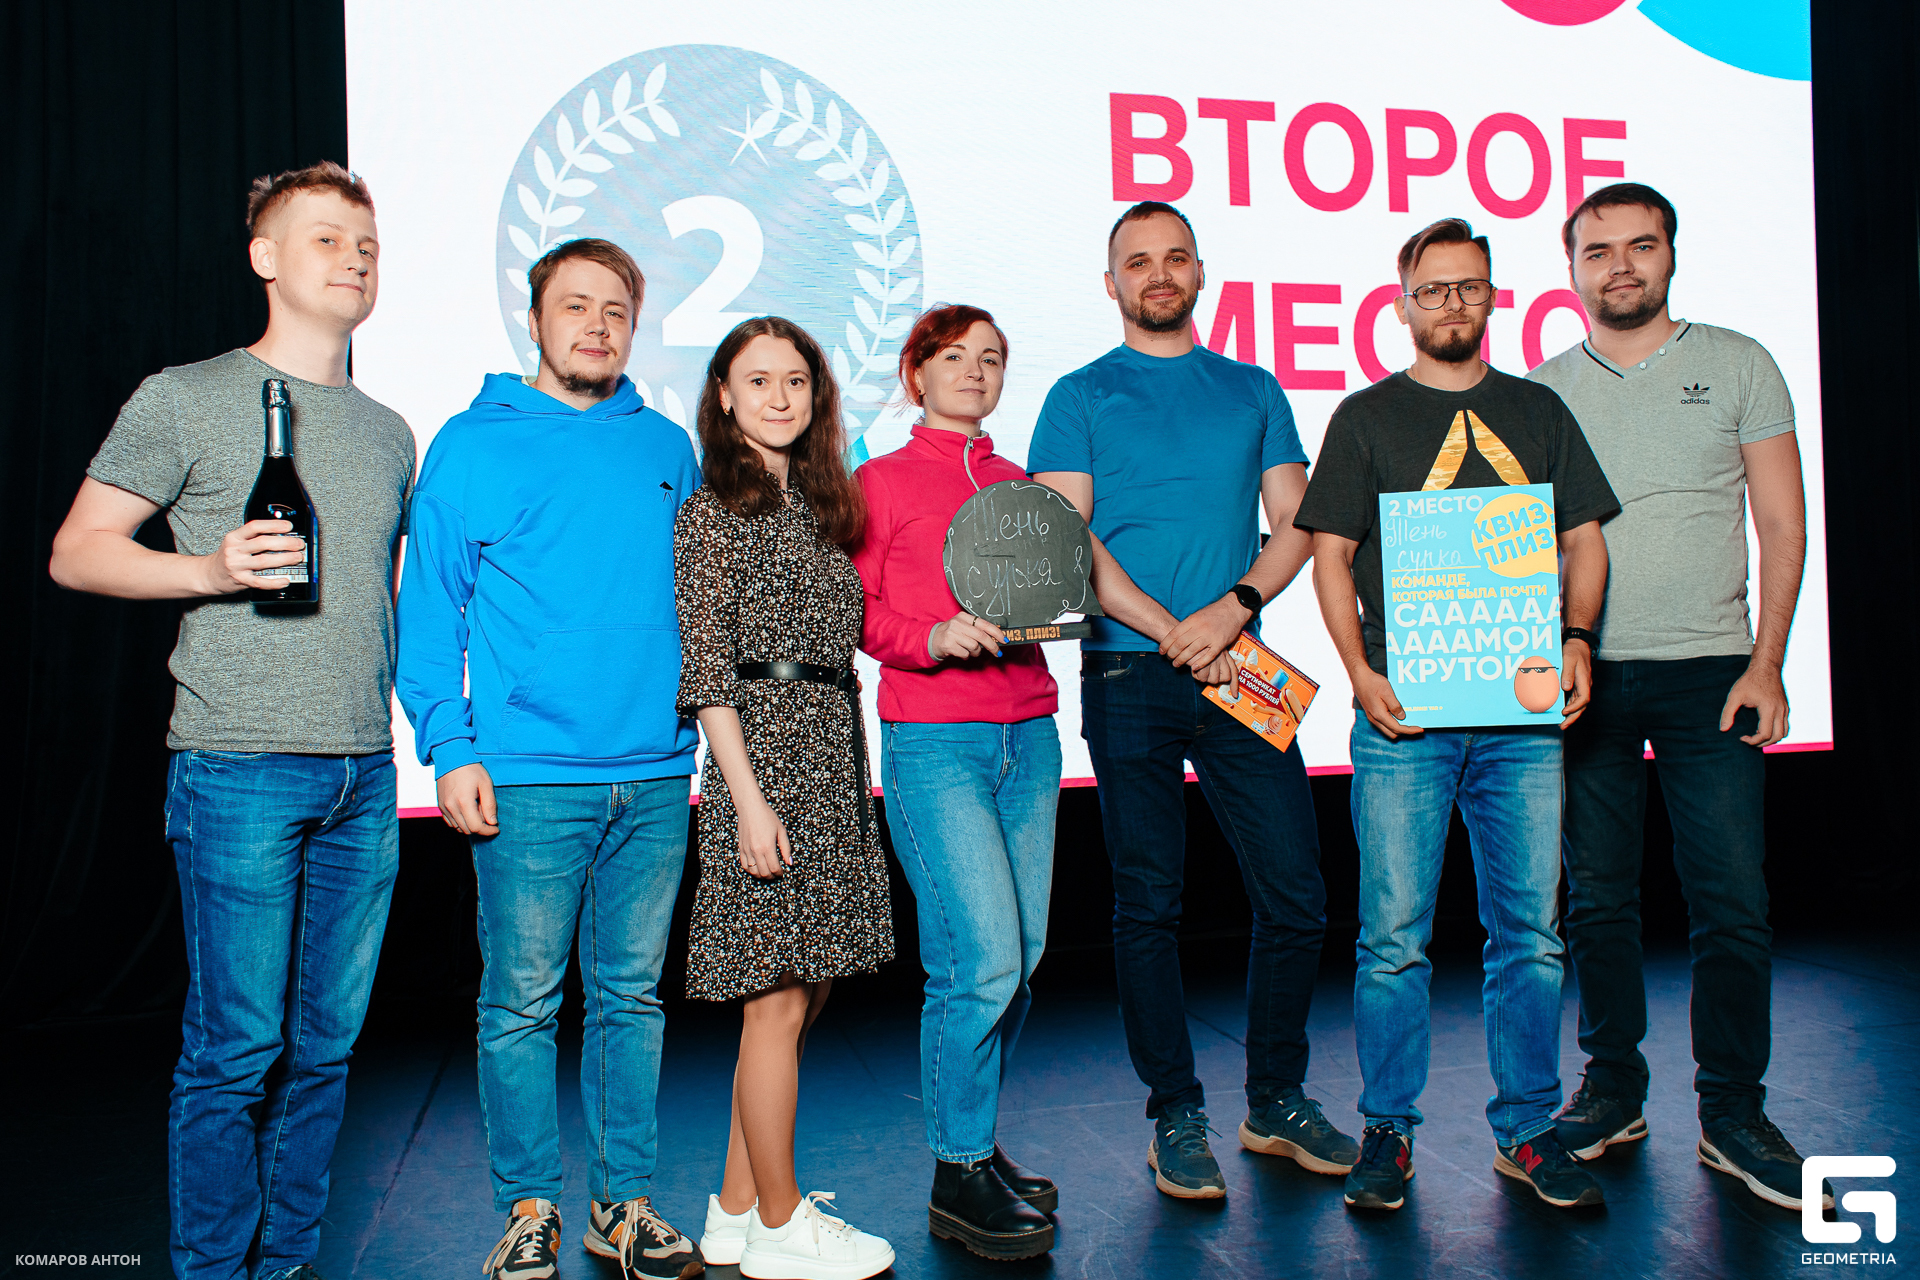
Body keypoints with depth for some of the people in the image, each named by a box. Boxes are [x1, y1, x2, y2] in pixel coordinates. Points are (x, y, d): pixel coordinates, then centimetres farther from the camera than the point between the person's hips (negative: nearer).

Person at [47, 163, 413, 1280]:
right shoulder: (186, 398, 2)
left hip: (365, 773, 5)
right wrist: (215, 570, -15)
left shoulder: (388, 433, 17)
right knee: (236, 1049, -1)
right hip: (241, 767, -5)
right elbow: (77, 552, 1)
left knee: (325, 1045, 10)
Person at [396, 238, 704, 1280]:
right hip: (529, 778, -3)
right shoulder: (474, 443, 3)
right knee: (522, 1002, 3)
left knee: (632, 995, 10)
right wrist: (448, 748, -8)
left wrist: (702, 729, 13)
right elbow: (428, 607, 0)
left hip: (656, 777, 3)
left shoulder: (668, 448, 13)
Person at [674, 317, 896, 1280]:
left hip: (832, 760, 8)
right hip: (764, 755, -8)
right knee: (780, 1001, -1)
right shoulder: (713, 512, -4)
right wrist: (748, 797, -16)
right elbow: (707, 666, -10)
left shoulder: (819, 504, 17)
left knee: (798, 995, 11)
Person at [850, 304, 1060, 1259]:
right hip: (933, 741, -5)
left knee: (1019, 960, 7)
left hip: (1029, 733, 5)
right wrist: (931, 639, -15)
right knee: (982, 962, -10)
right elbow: (851, 609, 1)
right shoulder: (881, 481, 5)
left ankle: (977, 1146, 23)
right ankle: (958, 1176, 6)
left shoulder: (1021, 486, 18)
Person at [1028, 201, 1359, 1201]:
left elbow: (1294, 524, 8)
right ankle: (1177, 1116, 16)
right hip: (1129, 674, -2)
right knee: (1149, 903, 3)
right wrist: (1175, 633, -12)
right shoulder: (1080, 397, 8)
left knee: (1295, 893, 1)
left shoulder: (1254, 392, 16)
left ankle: (1276, 1100, 20)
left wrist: (1234, 606, -11)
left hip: (1239, 672, 3)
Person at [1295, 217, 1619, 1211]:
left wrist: (1575, 637, -3)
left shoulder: (1538, 411, 16)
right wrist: (1361, 671, -11)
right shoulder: (1366, 417, 8)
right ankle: (1387, 1130, 14)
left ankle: (1527, 1129, 20)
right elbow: (1330, 555, 2)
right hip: (1404, 717, -2)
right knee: (1394, 936, 0)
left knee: (1530, 931, 7)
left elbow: (1583, 539, 15)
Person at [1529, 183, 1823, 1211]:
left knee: (1733, 904, -2)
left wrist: (1764, 665, -6)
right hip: (1584, 677, 1)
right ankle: (1614, 1089, 21)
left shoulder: (1736, 364, 6)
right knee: (1597, 899, 7)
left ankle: (1732, 1113, 12)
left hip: (1709, 673, -1)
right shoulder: (1540, 393, 8)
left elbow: (1784, 527, 3)